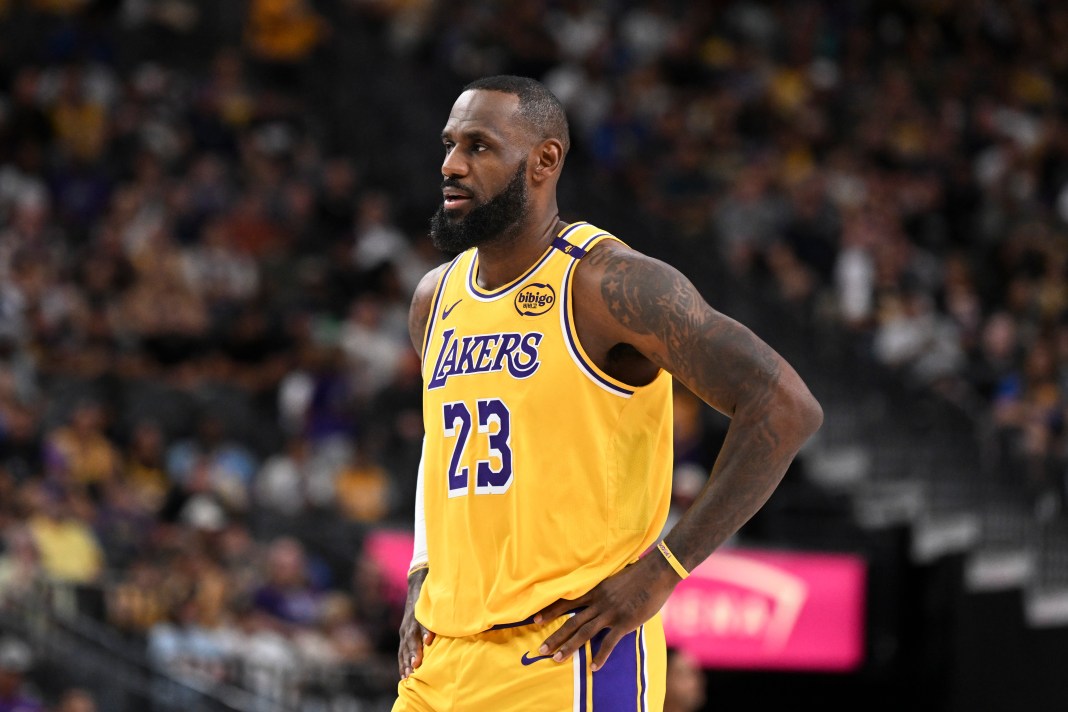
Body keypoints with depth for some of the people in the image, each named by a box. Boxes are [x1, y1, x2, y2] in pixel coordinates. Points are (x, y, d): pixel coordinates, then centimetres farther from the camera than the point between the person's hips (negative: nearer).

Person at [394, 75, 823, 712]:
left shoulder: (608, 285, -11)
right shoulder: (436, 298, 12)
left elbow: (787, 408, -17)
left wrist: (662, 570, -16)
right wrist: (422, 579, 15)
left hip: (565, 657, -7)